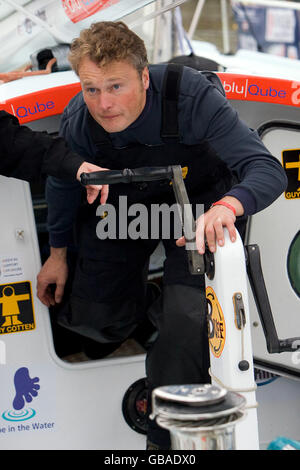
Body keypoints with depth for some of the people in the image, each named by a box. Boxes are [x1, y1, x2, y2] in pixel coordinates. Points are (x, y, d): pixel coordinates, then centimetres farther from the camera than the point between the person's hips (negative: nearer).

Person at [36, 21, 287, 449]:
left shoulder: (193, 97, -36)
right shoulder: (77, 122, -25)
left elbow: (268, 169, -40)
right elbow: (63, 180, -1)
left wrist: (226, 206, -62)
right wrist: (58, 251, 10)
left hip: (200, 203, -3)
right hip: (123, 205, 3)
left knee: (187, 323, -20)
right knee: (94, 321, 4)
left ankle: (167, 438, 3)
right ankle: (141, 290, 42)